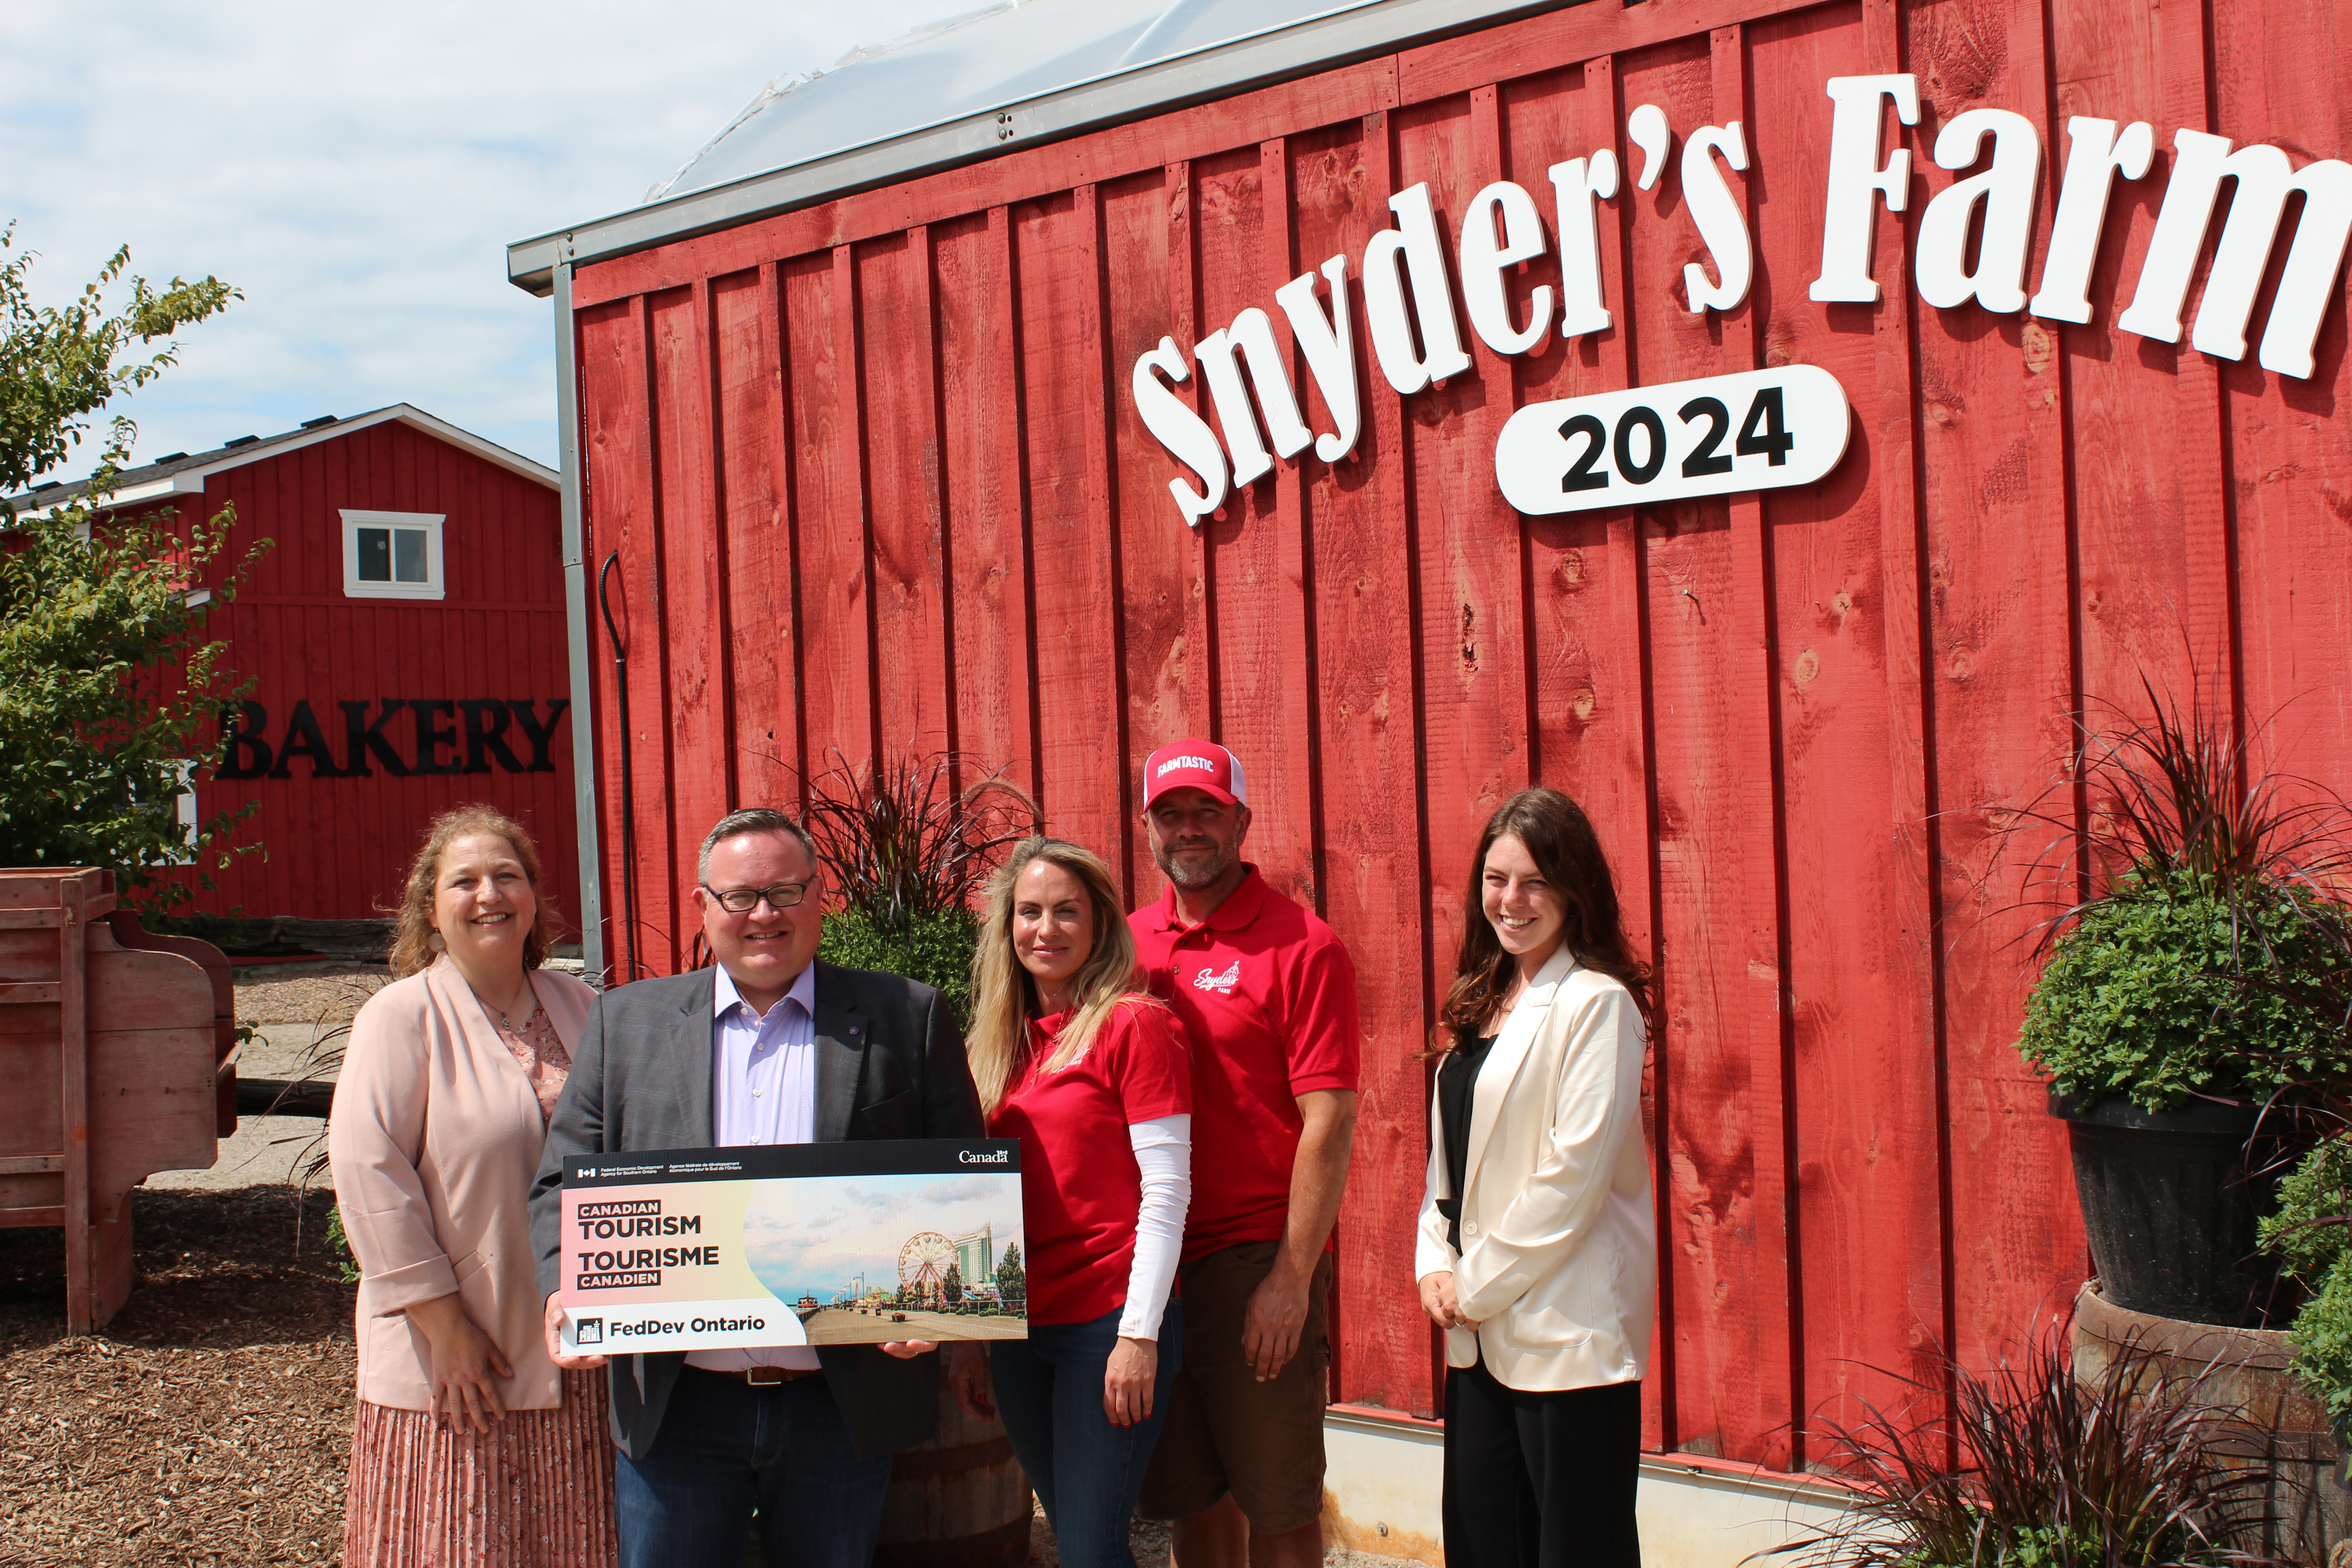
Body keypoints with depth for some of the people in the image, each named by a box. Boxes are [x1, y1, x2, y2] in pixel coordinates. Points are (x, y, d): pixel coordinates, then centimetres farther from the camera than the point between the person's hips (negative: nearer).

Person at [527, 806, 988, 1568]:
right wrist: (566, 1292, -11)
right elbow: (566, 1183, 8)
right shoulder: (625, 1021, 9)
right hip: (677, 1405, 1)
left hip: (842, 1410, -1)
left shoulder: (905, 1018, 4)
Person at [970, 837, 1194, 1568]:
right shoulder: (997, 1041, 11)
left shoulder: (1135, 1023, -7)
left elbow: (1166, 1191, -10)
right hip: (1019, 1328, 6)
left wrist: (1139, 1336, -15)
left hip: (1109, 1320, -6)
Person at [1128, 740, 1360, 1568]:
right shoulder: (1128, 943, 9)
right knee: (1191, 1494, 13)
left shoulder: (1301, 947, -7)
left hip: (1256, 1265, -5)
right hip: (1151, 1263, 5)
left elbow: (1329, 1122, -11)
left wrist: (1293, 1278, -15)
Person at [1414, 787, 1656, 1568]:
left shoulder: (1596, 1004, -10)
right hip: (1479, 1332, 8)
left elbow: (1575, 1174, -16)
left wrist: (1477, 1284, -11)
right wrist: (1436, 1267, 2)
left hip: (1569, 1332, -8)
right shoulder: (1481, 1004, 15)